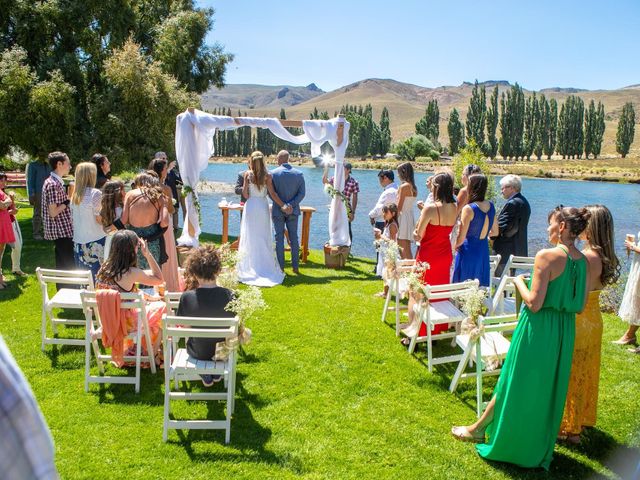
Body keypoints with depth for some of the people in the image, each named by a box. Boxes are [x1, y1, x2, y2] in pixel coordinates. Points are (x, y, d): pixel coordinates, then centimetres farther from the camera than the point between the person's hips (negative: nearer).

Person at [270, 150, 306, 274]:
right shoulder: (298, 173, 0)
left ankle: (281, 267, 7)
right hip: (293, 211, 2)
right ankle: (295, 266, 13)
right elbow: (302, 193, -5)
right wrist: (291, 205, -10)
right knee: (294, 238, 11)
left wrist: (281, 206, -11)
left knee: (279, 238, 5)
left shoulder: (273, 173, -8)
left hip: (278, 211, -2)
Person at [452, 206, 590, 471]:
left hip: (538, 329, -6)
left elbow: (534, 304, -21)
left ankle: (479, 429, 26)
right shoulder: (582, 261, 1)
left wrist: (519, 282, -6)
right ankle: (537, 446, 33)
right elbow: (580, 306, 8)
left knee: (514, 383, 8)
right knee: (548, 387, 18)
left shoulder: (547, 256, -20)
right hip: (565, 331, 6)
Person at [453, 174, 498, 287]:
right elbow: (495, 231, 15)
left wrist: (452, 247, 3)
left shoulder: (469, 209, -17)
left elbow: (461, 239, -15)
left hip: (469, 251, -6)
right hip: (484, 251, 7)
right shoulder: (491, 206, 2)